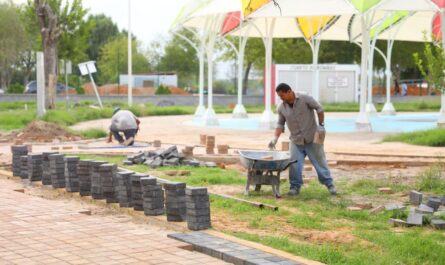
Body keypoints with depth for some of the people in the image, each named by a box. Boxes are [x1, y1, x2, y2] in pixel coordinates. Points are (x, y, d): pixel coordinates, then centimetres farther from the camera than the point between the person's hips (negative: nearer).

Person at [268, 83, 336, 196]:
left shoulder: (305, 99, -13)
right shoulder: (281, 108, -2)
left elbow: (319, 108, -6)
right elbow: (280, 124, 5)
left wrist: (321, 125, -10)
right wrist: (275, 138, -7)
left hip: (312, 138, -3)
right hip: (296, 141, 3)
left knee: (320, 162, 4)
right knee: (294, 165, -6)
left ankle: (329, 184, 15)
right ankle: (295, 187, 8)